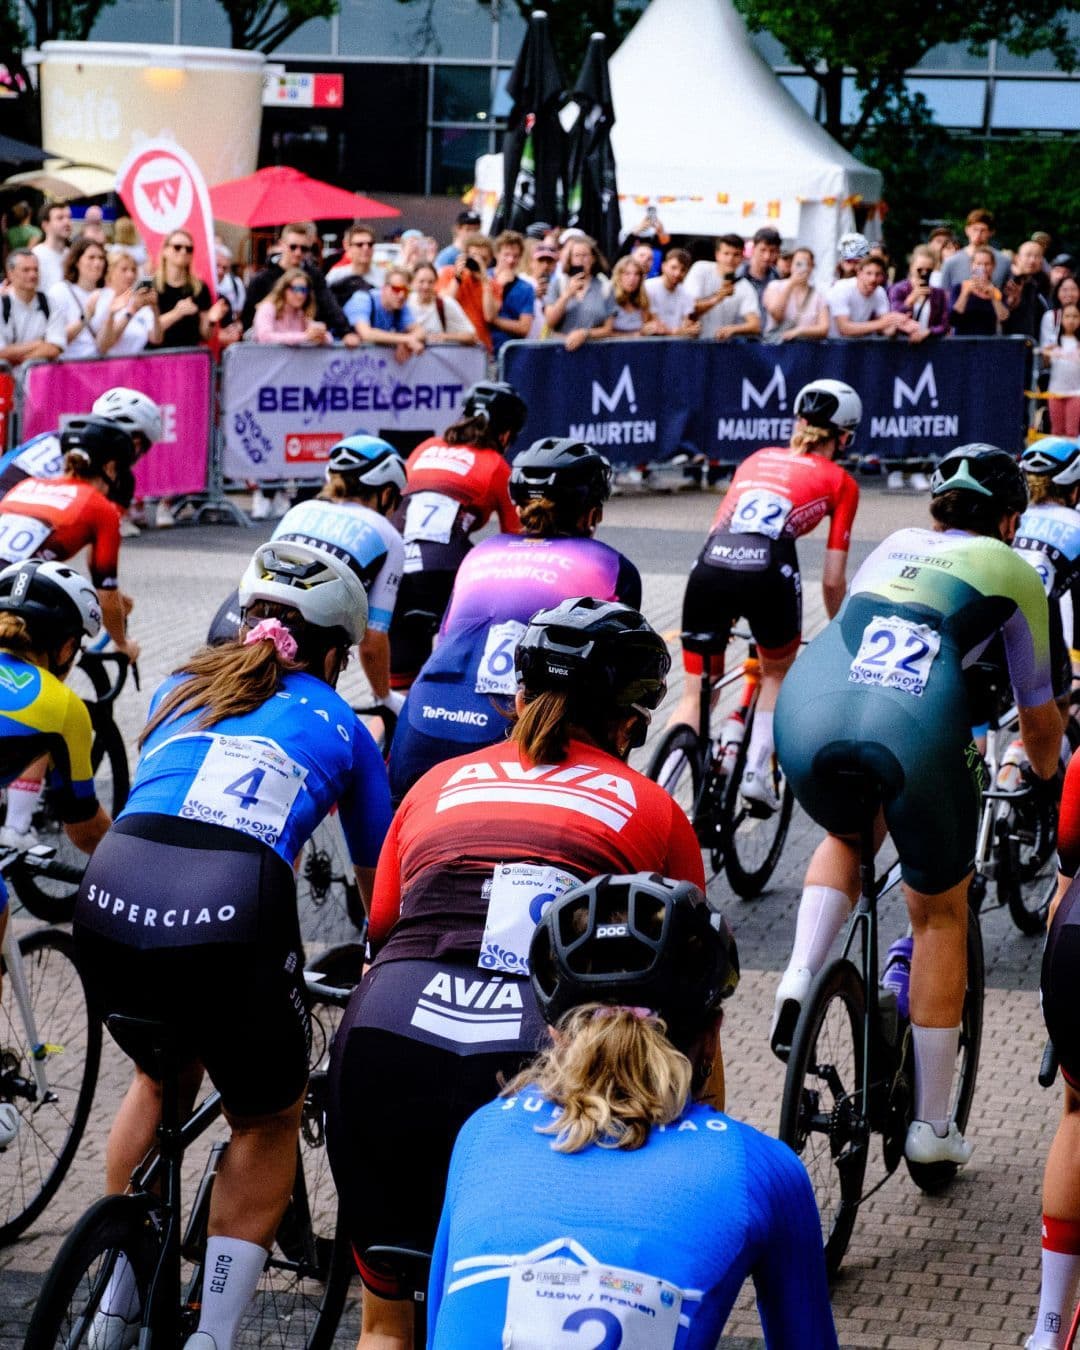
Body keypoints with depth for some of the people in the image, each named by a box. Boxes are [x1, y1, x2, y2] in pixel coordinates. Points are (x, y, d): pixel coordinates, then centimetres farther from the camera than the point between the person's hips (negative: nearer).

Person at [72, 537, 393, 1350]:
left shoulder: (183, 689, 29)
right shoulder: (340, 727, 23)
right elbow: (378, 882, 32)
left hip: (110, 898, 3)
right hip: (232, 913, -3)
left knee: (163, 1075, 33)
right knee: (268, 1122, 22)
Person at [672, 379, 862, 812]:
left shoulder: (757, 459, 31)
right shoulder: (840, 482, 19)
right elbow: (832, 580, 16)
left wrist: (724, 610, 44)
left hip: (711, 565, 3)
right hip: (768, 570, -3)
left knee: (695, 696, 13)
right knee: (778, 673, 27)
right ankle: (757, 772, 13)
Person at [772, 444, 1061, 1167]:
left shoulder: (891, 548, 35)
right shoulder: (1011, 571, 26)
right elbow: (1040, 717, 34)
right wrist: (1047, 775, 56)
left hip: (808, 708, 3)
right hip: (915, 725, -3)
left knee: (850, 833, 37)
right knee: (941, 914, 19)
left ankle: (798, 981, 13)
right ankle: (932, 1127, 22)